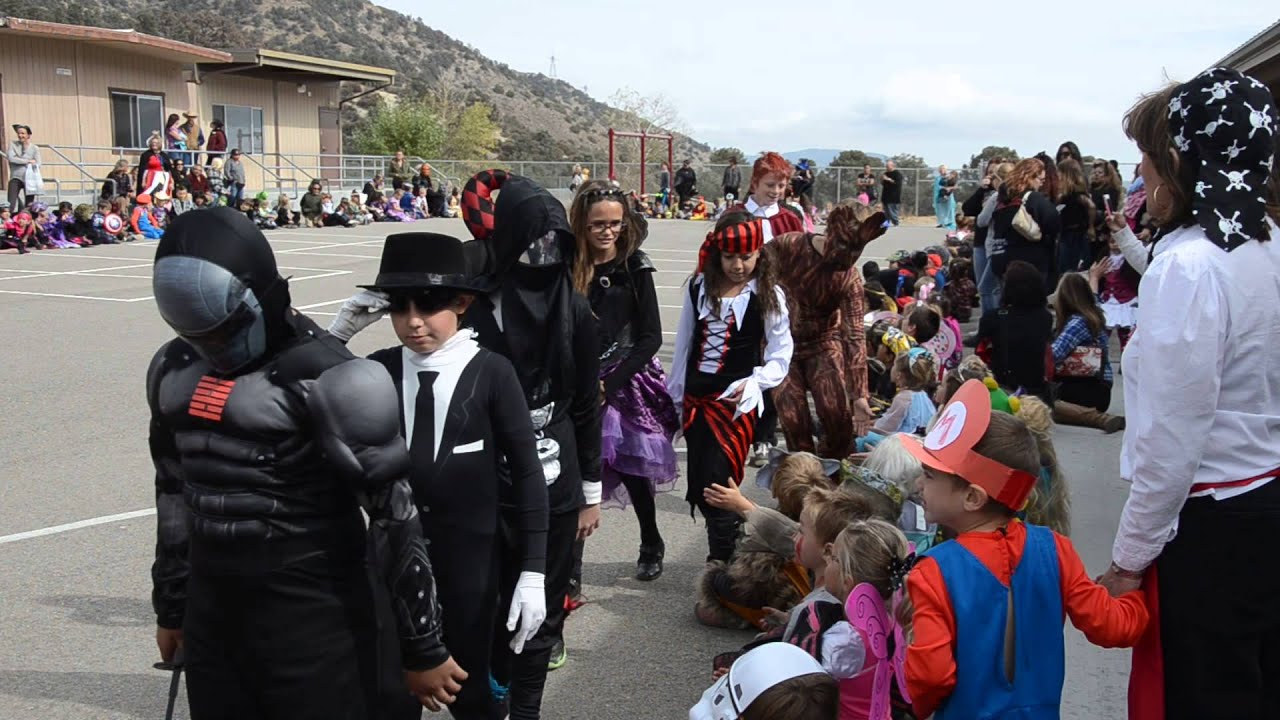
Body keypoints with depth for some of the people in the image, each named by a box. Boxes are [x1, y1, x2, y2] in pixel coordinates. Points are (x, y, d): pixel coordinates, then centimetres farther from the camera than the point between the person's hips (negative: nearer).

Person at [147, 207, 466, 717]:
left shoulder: (322, 379, -18)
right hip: (210, 613, 6)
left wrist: (422, 645, -12)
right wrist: (171, 605, 22)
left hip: (310, 619, -6)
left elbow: (394, 511, -16)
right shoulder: (176, 370, 4)